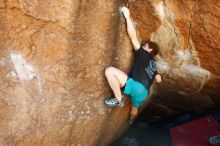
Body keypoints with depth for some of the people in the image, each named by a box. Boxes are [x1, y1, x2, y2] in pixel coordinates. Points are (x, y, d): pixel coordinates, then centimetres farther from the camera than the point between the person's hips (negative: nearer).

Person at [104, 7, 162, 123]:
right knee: (135, 107, 40)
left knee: (110, 71, -20)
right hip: (143, 92, 9)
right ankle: (130, 121, 70)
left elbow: (133, 36, -3)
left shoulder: (143, 54, 5)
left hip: (136, 86, -9)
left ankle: (118, 99, -14)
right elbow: (159, 79, 34)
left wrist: (127, 15, 1)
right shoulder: (152, 63, 26)